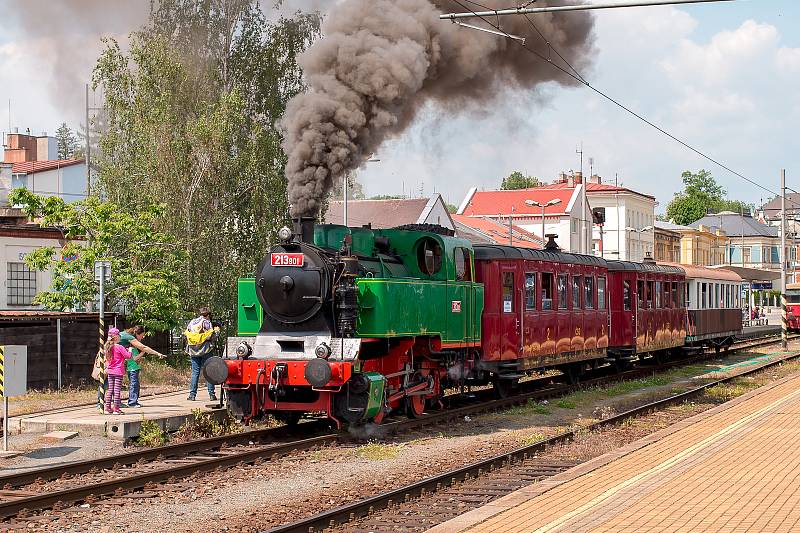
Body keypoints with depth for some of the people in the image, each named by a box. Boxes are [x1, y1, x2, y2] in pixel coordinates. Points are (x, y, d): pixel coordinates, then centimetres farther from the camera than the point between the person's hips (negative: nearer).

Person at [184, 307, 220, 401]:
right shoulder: (207, 322, -5)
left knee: (195, 372, 7)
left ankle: (192, 394, 2)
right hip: (205, 350, -4)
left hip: (193, 351, 4)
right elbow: (212, 337, -10)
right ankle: (211, 394, 0)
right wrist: (216, 331, 8)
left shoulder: (191, 322, 10)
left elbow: (186, 335, 11)